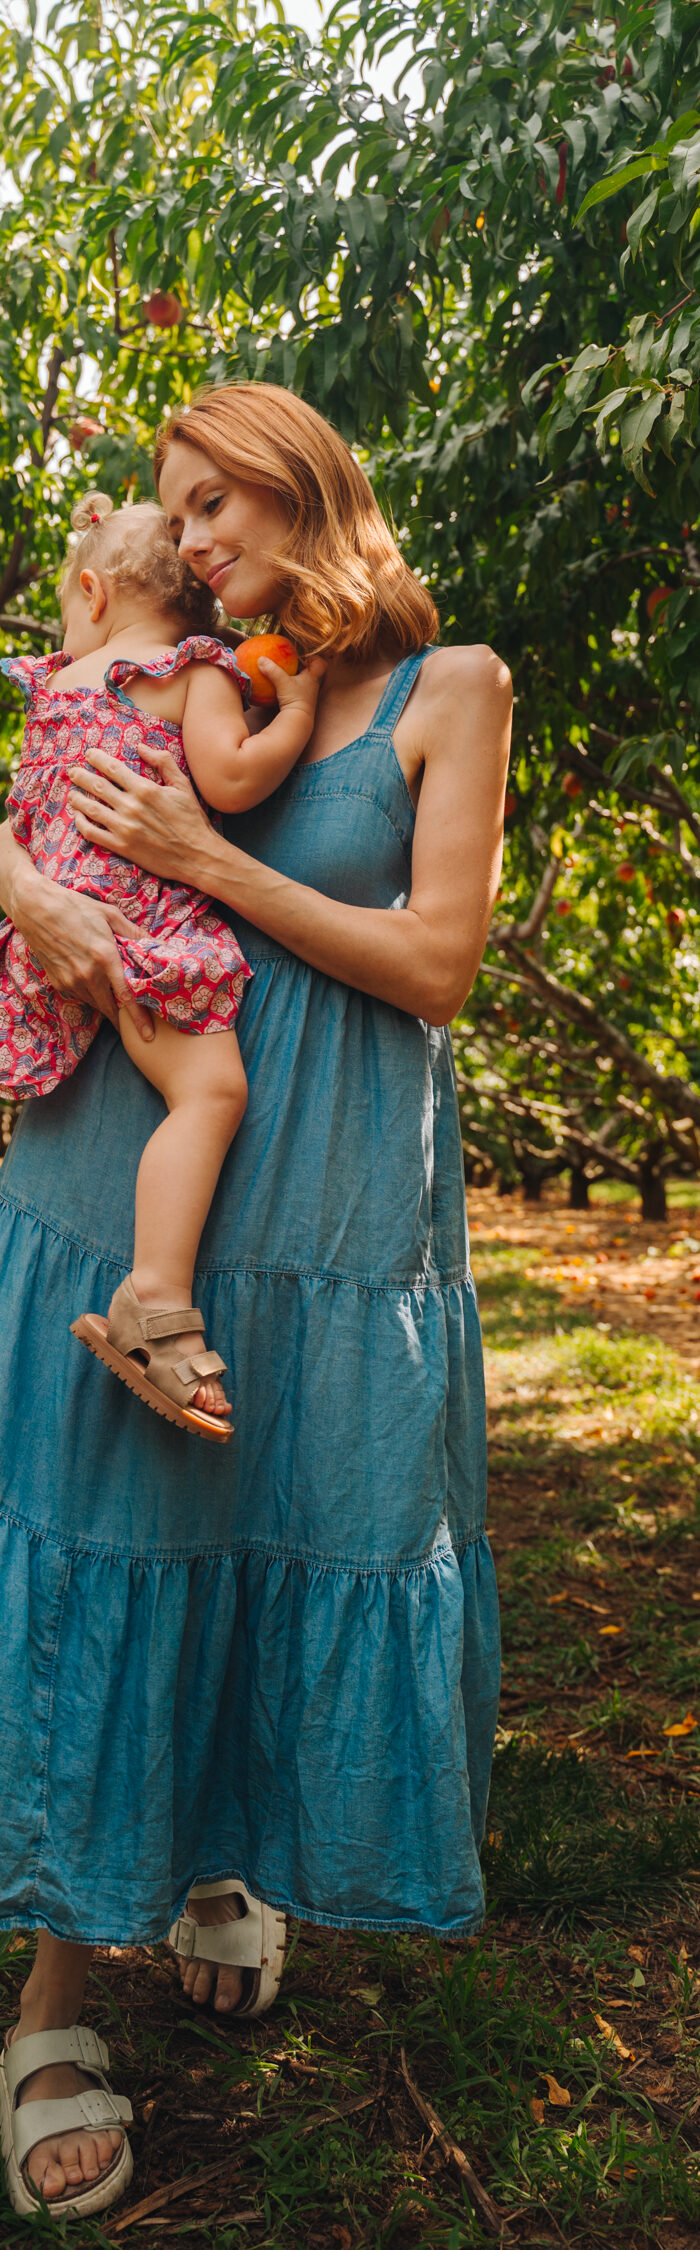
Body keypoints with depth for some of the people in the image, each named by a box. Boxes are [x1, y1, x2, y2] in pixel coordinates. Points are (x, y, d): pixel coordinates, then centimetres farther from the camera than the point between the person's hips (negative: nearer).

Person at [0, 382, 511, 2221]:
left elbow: (436, 964, -6)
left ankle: (224, 1863, 35)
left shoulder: (450, 687, 3)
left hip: (332, 1208, -2)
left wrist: (206, 861, -10)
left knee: (306, 1547, 7)